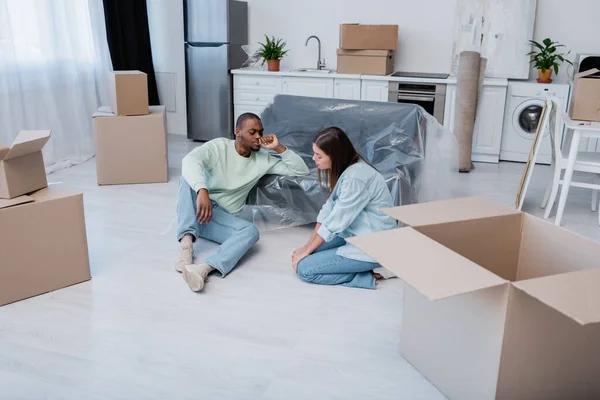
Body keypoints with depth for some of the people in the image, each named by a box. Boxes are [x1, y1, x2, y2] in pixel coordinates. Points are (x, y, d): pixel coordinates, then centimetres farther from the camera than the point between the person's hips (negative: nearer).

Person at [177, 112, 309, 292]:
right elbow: (190, 160, -27)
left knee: (250, 231, -30)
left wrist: (279, 148, -8)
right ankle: (186, 241, -40)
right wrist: (202, 191, -45)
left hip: (222, 216, 2)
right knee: (189, 174, -31)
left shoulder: (263, 160, 5)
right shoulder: (219, 146, -6)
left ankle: (204, 268, -53)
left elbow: (301, 171, 3)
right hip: (194, 210, -2)